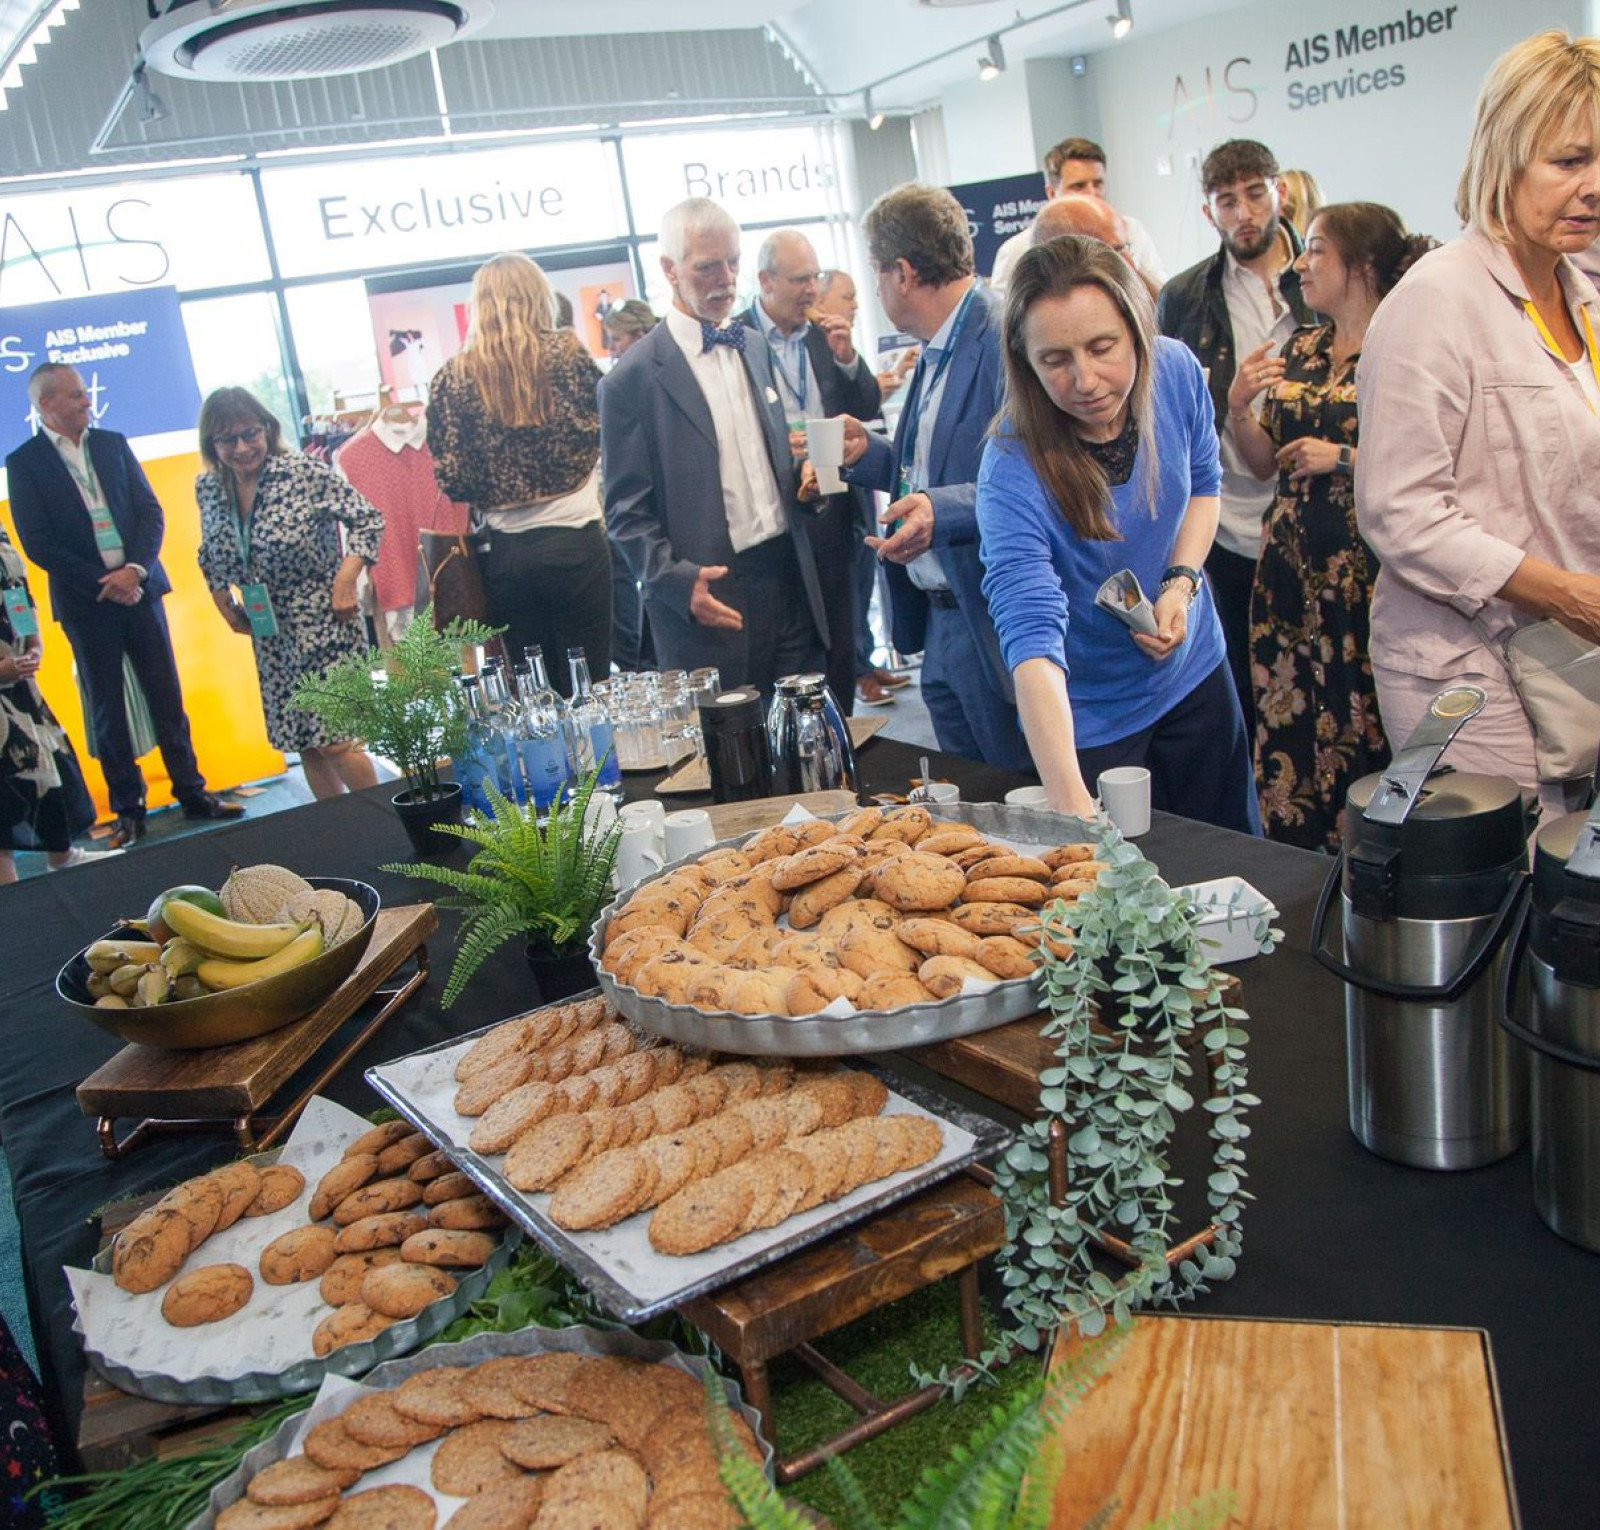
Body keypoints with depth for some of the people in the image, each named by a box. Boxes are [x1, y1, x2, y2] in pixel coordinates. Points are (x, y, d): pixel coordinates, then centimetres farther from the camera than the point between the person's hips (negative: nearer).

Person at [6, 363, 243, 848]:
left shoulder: (113, 444, 8)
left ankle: (192, 792, 14)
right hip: (85, 602, -3)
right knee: (107, 708, 5)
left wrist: (135, 569, -11)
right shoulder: (24, 463, -2)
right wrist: (103, 584, -12)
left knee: (167, 696, 6)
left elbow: (150, 511, 4)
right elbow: (38, 543, -7)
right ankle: (128, 809, 13)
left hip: (137, 586, 3)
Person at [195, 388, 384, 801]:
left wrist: (346, 578, -17)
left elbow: (368, 521, -9)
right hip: (269, 634, 6)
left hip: (323, 623, -6)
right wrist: (223, 602, 10)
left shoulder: (305, 472, -14)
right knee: (303, 743, 9)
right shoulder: (207, 488, 2)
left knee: (333, 740, -11)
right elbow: (210, 555, 19)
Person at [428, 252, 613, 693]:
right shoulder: (568, 354, -1)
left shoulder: (453, 378, 2)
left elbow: (452, 479, -2)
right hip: (575, 544, -1)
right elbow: (606, 431, 1)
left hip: (503, 554, 2)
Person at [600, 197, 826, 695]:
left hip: (790, 579, 6)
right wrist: (679, 582, -22)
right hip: (711, 601, -6)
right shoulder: (632, 379, -7)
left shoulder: (755, 349, 13)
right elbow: (627, 512, -7)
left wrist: (803, 471, 4)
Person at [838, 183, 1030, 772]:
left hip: (997, 628, -10)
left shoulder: (1007, 339, -16)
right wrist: (869, 452, 11)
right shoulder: (937, 352, 16)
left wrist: (943, 509, -33)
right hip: (939, 625, 10)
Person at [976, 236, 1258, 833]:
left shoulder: (1177, 371, -17)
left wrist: (1182, 582, -15)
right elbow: (1031, 638, -40)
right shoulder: (1013, 470, -32)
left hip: (1194, 672, 5)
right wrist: (1071, 804, -52)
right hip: (1087, 720, -4)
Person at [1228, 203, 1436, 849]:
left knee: (1364, 730, -3)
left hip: (1370, 575, -6)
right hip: (1292, 569, 6)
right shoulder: (1299, 350, 13)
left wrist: (1345, 458, -16)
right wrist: (1238, 406, -1)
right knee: (1288, 721, 9)